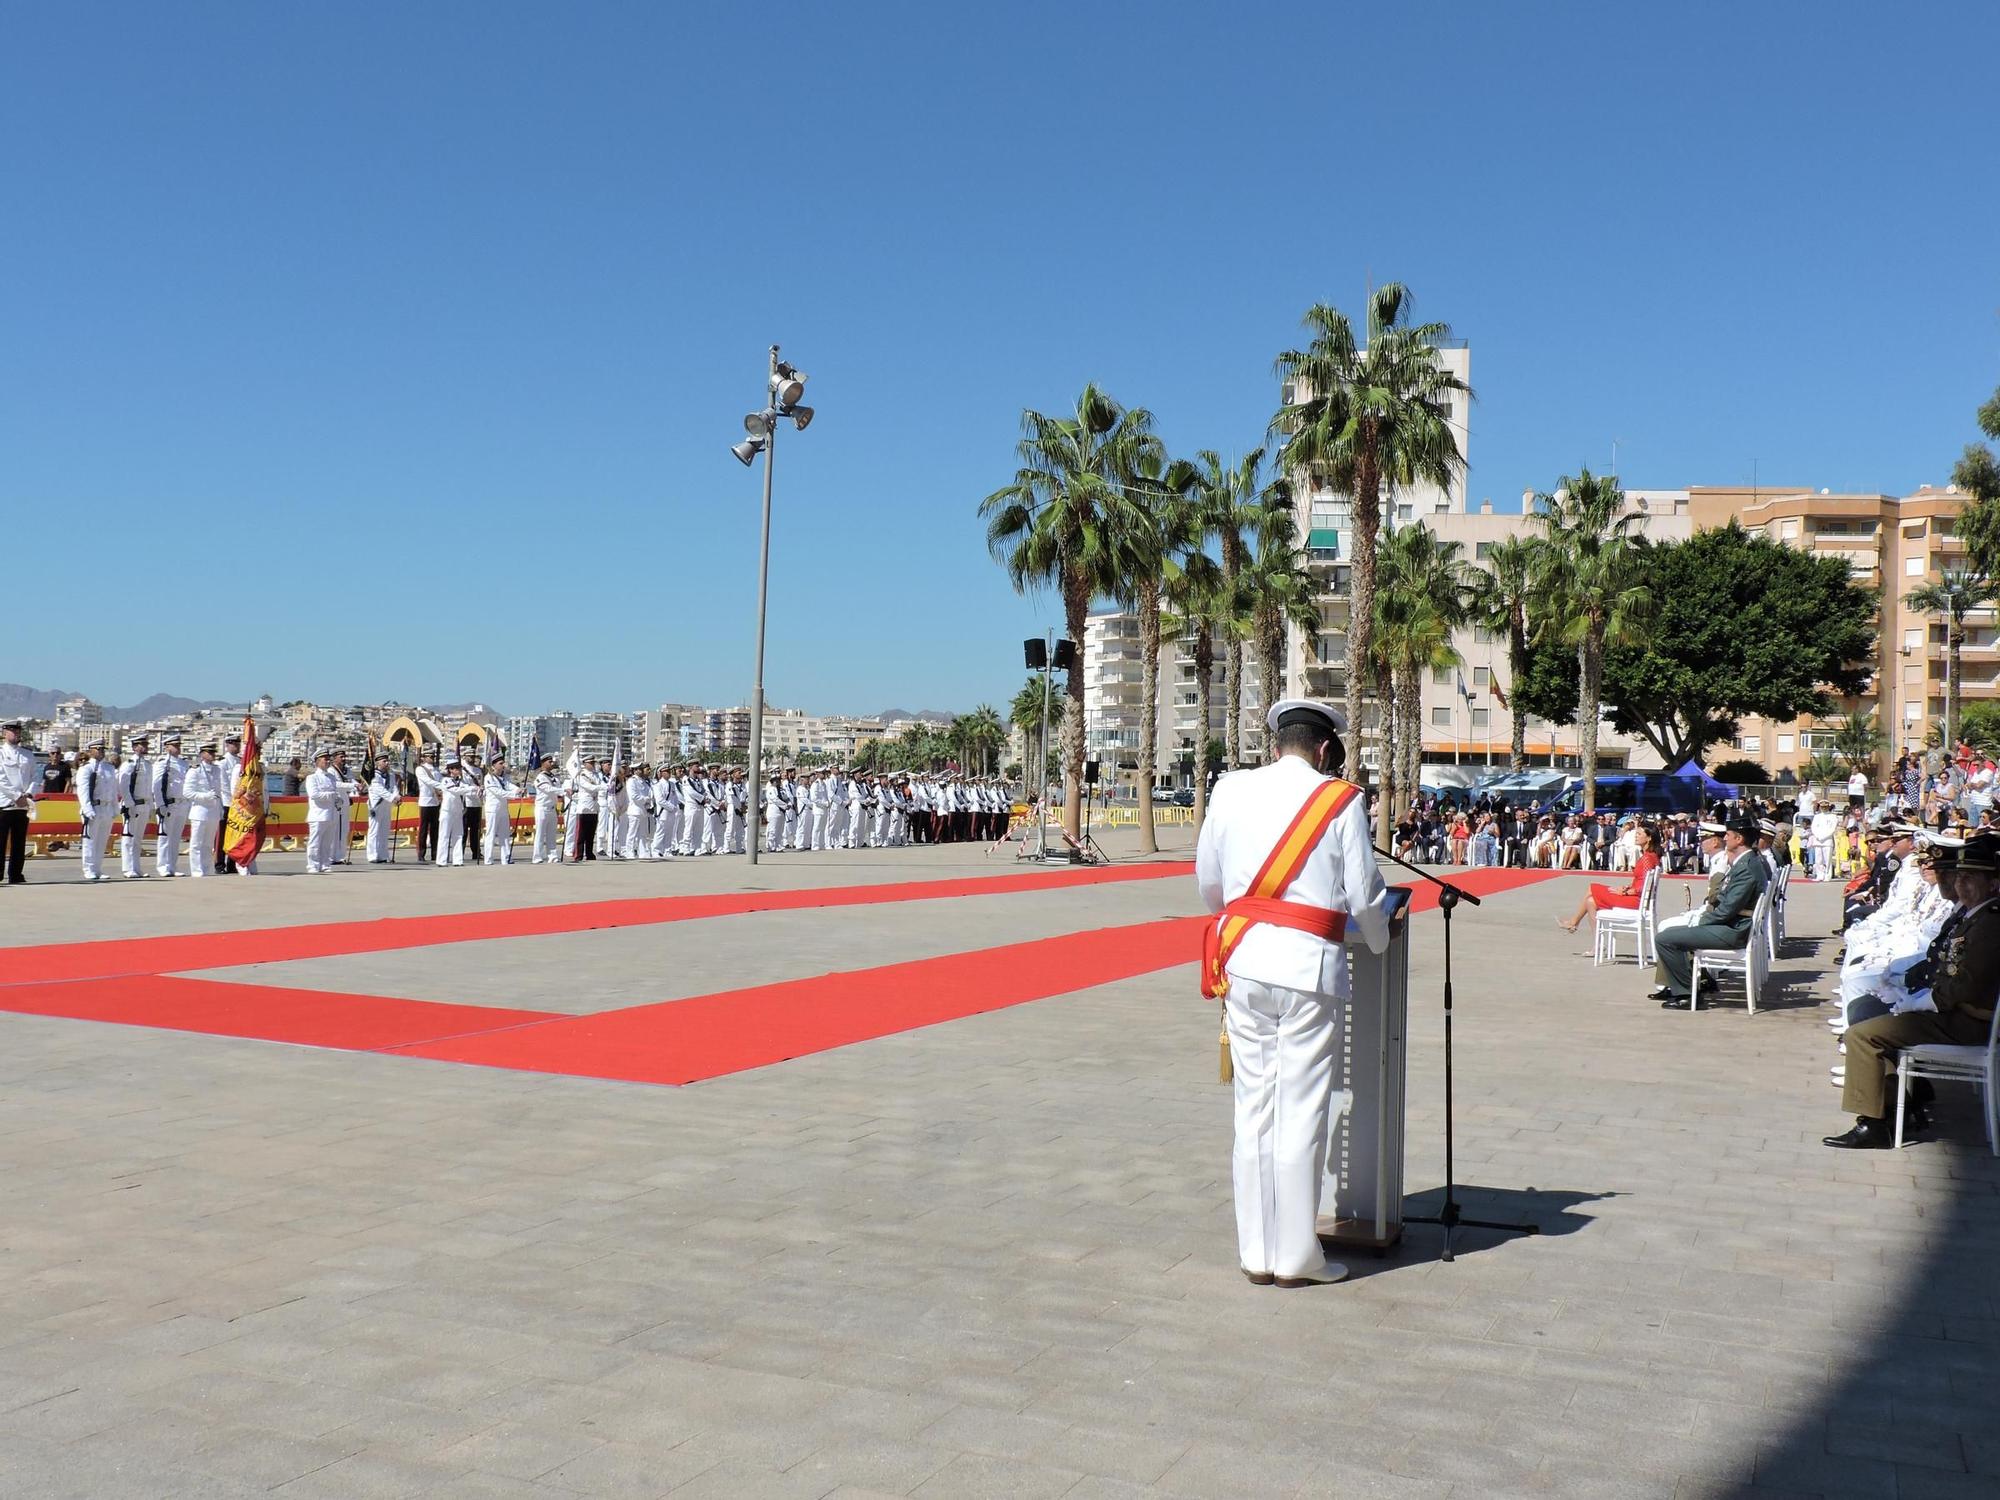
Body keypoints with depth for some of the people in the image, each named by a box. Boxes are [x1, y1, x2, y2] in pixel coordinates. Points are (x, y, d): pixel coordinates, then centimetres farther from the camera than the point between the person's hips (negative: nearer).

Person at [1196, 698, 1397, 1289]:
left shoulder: (1232, 790, 8)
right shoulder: (1339, 799, -2)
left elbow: (1208, 884, 14)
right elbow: (1363, 892, -1)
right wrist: (1379, 939, 20)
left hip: (1242, 961, 4)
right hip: (1308, 965, -4)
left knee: (1253, 1108, 10)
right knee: (1301, 1113, 3)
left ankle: (1256, 1253, 17)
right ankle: (1296, 1257, 11)